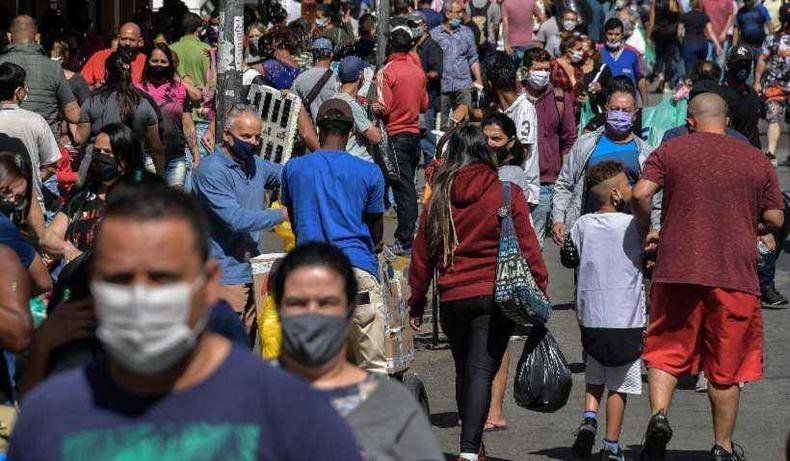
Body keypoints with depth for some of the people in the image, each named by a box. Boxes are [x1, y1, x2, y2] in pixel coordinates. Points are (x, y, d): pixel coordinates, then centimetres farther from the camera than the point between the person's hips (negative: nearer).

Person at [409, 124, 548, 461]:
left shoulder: (439, 197, 3)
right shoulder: (508, 193, -4)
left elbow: (422, 254, 7)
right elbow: (527, 247, -3)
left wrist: (417, 303, 15)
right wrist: (540, 288, 5)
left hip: (452, 298, 3)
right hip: (495, 295, -3)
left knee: (464, 372, 18)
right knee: (481, 372, -6)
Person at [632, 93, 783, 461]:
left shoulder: (671, 151, 4)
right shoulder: (757, 161, 8)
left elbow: (640, 194, -8)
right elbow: (775, 219, 8)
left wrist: (646, 234, 7)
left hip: (677, 269, -1)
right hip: (735, 276, 1)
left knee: (666, 352, 9)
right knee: (726, 365, 9)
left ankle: (659, 414, -15)